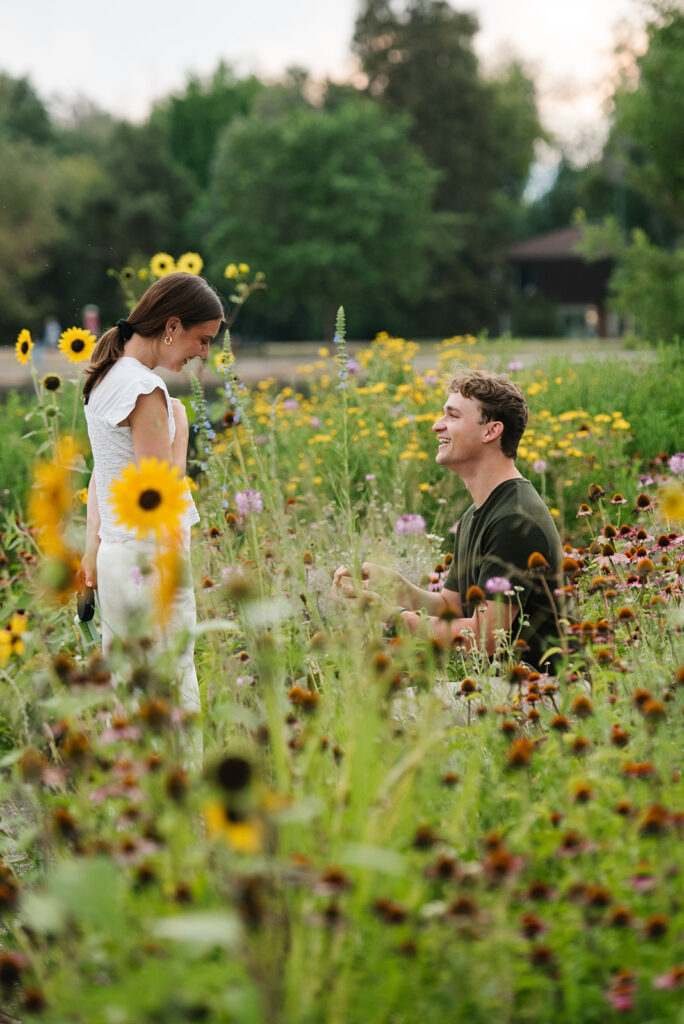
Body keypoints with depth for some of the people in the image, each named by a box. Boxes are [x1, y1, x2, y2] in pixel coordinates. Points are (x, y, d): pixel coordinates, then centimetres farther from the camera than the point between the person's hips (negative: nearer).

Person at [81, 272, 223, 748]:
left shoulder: (106, 380, 12)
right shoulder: (145, 391, -17)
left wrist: (93, 548, 21)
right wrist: (179, 427, -7)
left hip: (115, 558, 9)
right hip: (150, 560, -9)